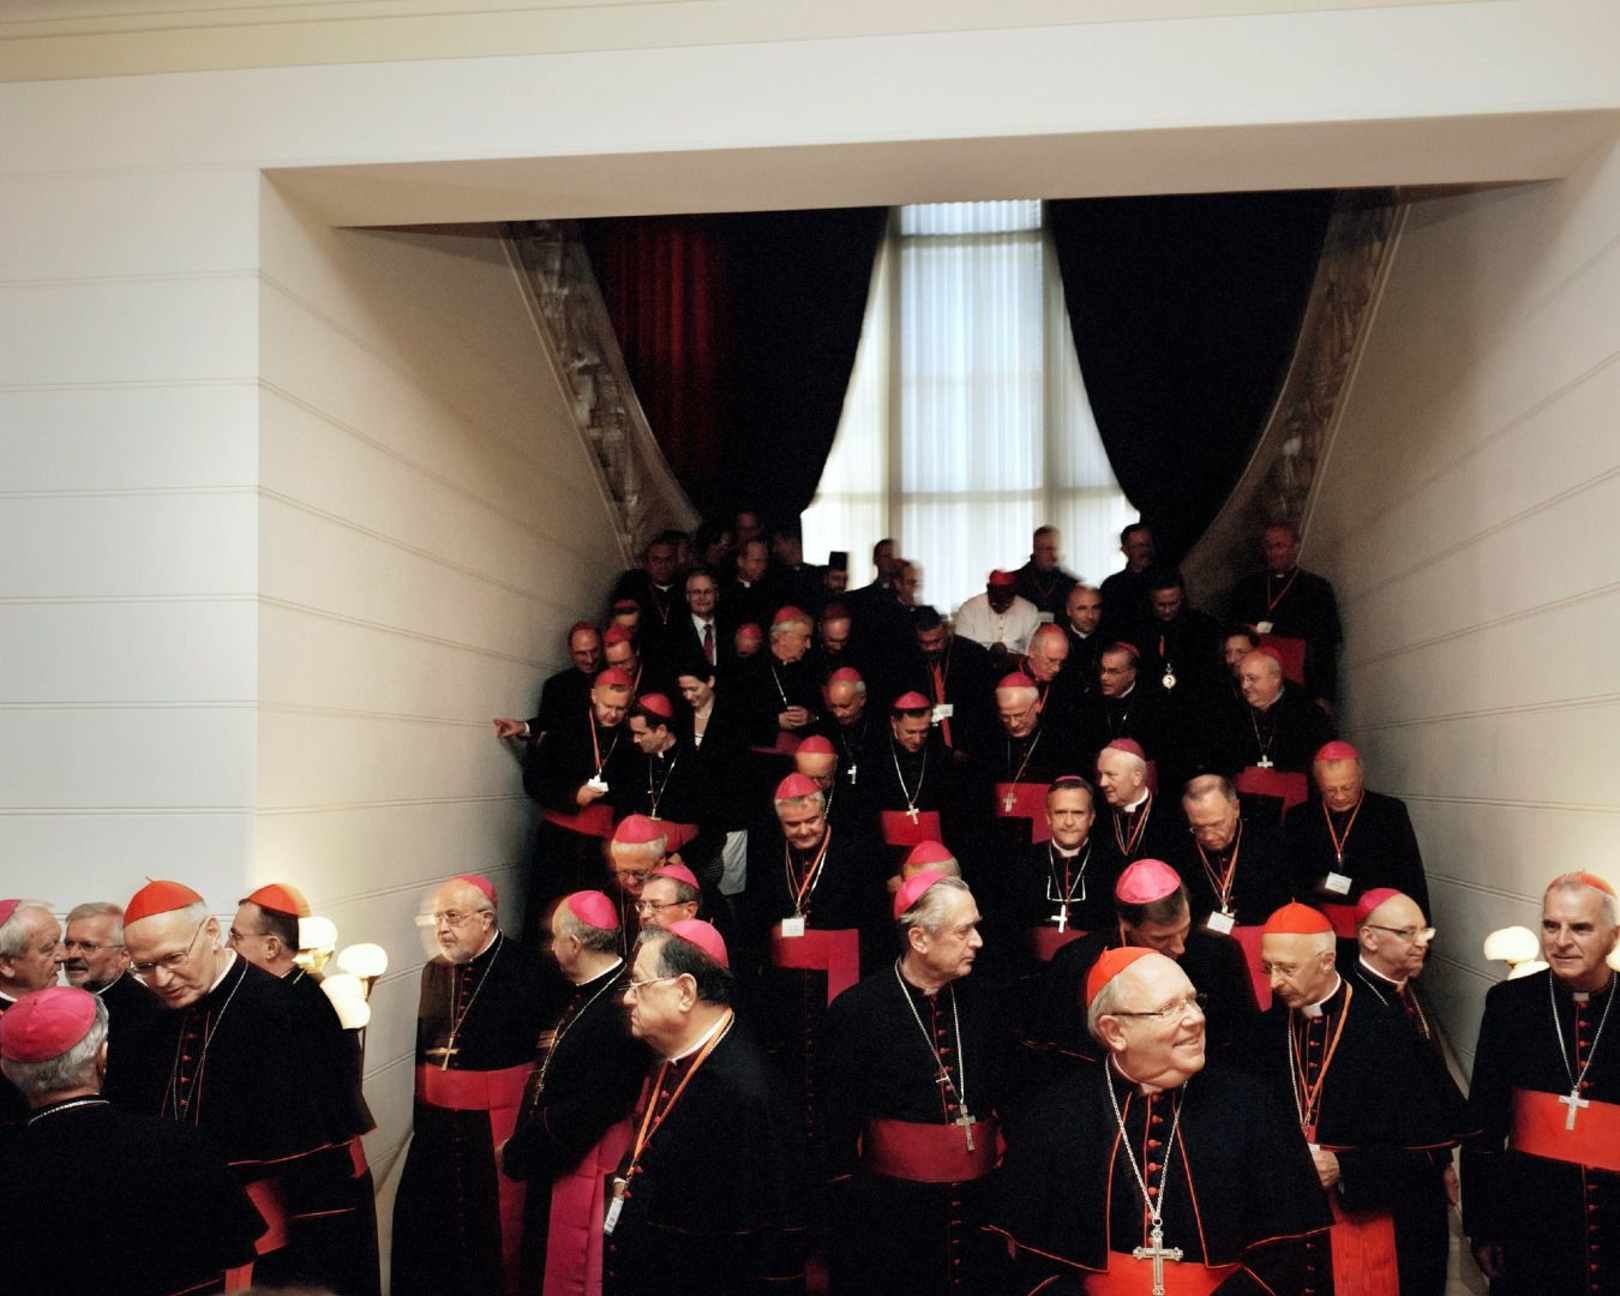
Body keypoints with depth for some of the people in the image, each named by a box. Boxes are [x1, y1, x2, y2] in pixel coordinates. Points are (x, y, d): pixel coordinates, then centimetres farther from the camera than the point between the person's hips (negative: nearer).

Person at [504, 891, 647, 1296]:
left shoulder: (620, 1009, -26)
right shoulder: (589, 993, 6)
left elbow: (589, 1110, -26)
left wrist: (517, 1154, -16)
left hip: (586, 1172, -9)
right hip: (556, 1163, 9)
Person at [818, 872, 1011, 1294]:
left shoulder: (982, 1004, 5)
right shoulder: (857, 1011, -10)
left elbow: (1006, 1102, 11)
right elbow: (837, 1129, -7)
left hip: (978, 1212, 4)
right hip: (890, 1216, -4)